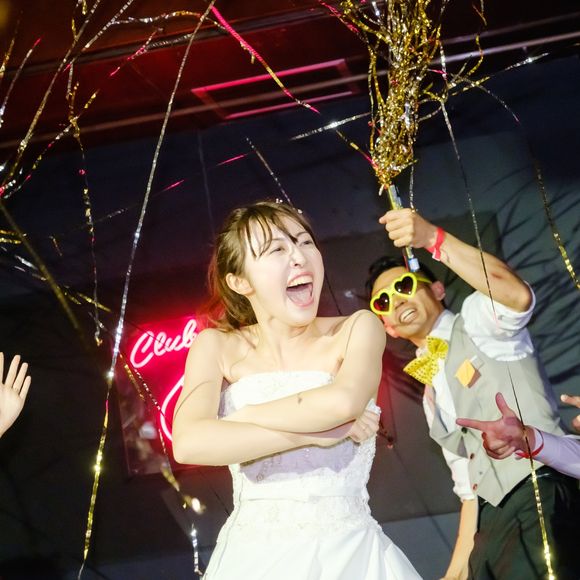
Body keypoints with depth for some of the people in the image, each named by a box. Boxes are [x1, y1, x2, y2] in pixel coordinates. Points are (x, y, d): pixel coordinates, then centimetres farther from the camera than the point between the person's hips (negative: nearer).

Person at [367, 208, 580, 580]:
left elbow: (519, 297, -22)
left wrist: (433, 238, -32)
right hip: (493, 522, 8)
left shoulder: (476, 318, 3)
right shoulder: (432, 396, 23)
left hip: (544, 499, -8)